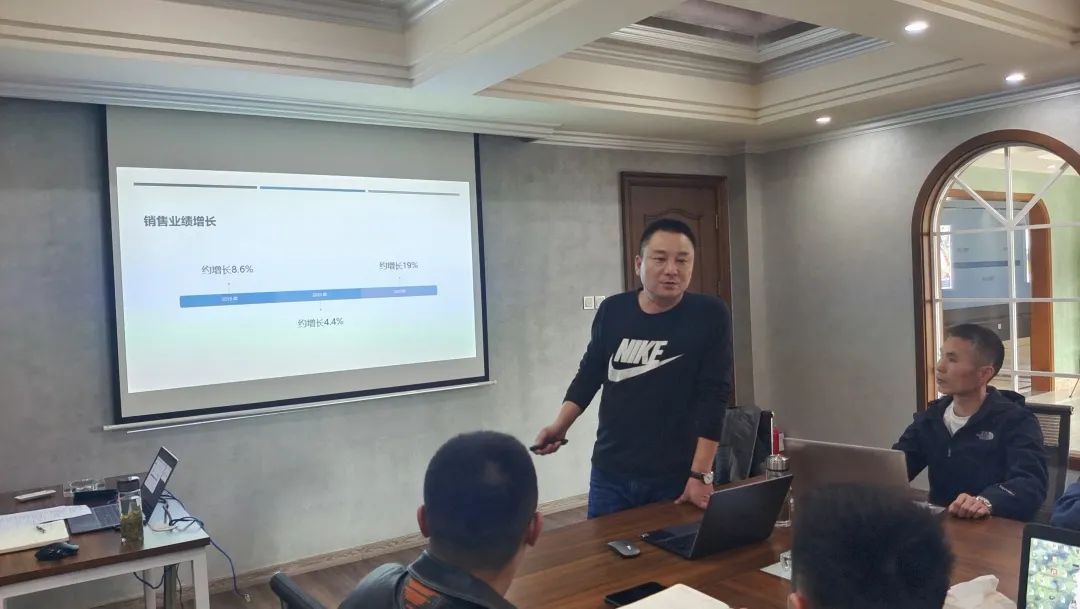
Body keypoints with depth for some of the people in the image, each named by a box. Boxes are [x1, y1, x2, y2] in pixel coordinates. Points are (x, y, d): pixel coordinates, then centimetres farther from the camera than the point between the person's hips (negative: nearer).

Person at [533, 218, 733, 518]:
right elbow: (589, 373, 11)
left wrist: (700, 474, -15)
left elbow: (713, 395, -11)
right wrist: (560, 425, -3)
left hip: (677, 478, -2)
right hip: (610, 474, 3)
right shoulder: (612, 310, 1)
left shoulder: (710, 314, -8)